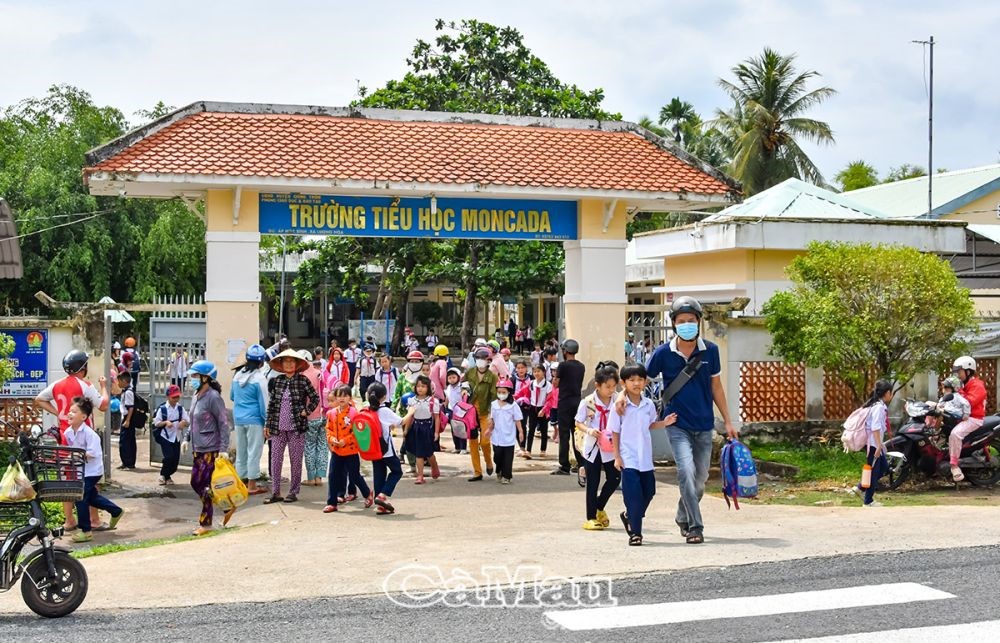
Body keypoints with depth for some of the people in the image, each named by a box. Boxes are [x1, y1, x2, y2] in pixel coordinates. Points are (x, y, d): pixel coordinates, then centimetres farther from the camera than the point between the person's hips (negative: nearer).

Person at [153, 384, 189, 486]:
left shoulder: (180, 408, 5)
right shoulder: (162, 408, -5)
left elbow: (188, 422, 4)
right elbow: (156, 423, -4)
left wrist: (184, 422, -18)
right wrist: (165, 422, -21)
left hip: (177, 437, 4)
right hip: (165, 437, -4)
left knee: (176, 459, 4)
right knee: (169, 457, -16)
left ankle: (167, 476, 25)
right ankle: (162, 475, 6)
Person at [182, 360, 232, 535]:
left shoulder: (213, 397, -15)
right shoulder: (197, 396, 11)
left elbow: (224, 423, -16)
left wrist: (224, 449, -19)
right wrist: (188, 439, 19)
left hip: (211, 449, -10)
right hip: (198, 449, 10)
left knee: (205, 485, -4)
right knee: (196, 482, 12)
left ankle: (205, 523, 6)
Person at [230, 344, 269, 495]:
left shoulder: (238, 375, 7)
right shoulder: (259, 379, -12)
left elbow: (232, 397, 21)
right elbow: (264, 403, -11)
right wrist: (267, 423, -7)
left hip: (238, 419, 6)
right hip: (254, 420, -6)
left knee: (241, 451, 13)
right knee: (254, 452, -1)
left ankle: (242, 481, 20)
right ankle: (252, 485, 0)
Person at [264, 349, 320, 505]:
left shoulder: (303, 380, -3)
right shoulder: (276, 381, 5)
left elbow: (315, 398, 5)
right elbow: (271, 404, 9)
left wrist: (306, 412, -5)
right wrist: (268, 425, 8)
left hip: (296, 427, -3)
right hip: (278, 427, 3)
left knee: (296, 460, 3)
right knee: (275, 459, 3)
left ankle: (294, 492, 13)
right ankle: (276, 492, 10)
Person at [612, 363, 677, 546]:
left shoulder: (649, 404, 4)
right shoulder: (620, 406, -8)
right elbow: (615, 433, -3)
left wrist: (664, 423, 1)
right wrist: (617, 456, -5)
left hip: (646, 458, 5)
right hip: (628, 458, -5)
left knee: (648, 492, 12)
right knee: (634, 495, -8)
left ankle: (628, 516, 36)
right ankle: (635, 532, 1)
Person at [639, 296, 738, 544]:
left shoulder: (710, 351, 0)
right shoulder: (664, 353, -5)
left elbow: (716, 387, 9)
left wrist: (727, 422, 9)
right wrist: (623, 394, -14)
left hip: (704, 426, 3)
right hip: (677, 424, -3)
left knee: (700, 478, 11)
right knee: (686, 471, -19)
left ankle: (683, 517, 34)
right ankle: (695, 527, -13)